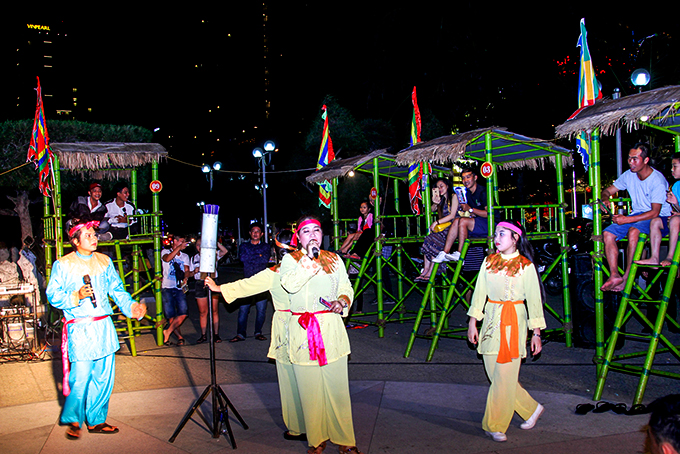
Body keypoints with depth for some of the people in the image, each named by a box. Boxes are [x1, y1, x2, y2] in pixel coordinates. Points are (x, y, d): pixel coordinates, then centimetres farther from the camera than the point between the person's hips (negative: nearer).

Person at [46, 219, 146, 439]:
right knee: (81, 377, -6)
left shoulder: (105, 261, 12)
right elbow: (53, 295, -2)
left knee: (104, 376, 7)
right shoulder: (63, 265, 0)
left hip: (104, 326, 5)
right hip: (79, 329, -4)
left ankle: (96, 420, 22)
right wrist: (77, 296, -17)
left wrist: (131, 306, -4)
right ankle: (72, 419, 18)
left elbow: (117, 290, 11)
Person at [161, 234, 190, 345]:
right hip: (167, 288, -3)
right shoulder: (165, 251, 6)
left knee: (183, 313, -15)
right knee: (171, 316, -6)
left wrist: (185, 278, -14)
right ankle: (179, 337, 8)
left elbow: (186, 270, 7)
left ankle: (167, 332, -1)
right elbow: (167, 259, -18)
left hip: (180, 288, 3)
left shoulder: (185, 256, 19)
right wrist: (179, 248, -22)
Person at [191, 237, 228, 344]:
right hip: (199, 285, 3)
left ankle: (216, 334, 6)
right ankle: (203, 335, 11)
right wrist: (195, 271, -3)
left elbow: (224, 251, -13)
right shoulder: (194, 258, 15)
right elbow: (190, 273, 19)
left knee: (214, 311, 0)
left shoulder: (213, 255, 4)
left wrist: (216, 242, -21)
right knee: (202, 312, 5)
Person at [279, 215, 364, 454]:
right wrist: (309, 259, -19)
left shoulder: (334, 259, 12)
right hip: (303, 330, -1)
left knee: (337, 385, 3)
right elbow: (289, 284, -14)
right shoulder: (290, 259, 4)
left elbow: (347, 287, 16)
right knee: (309, 387, 3)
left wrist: (342, 301, -5)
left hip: (331, 327, 2)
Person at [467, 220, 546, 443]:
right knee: (494, 374, 8)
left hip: (513, 323, -5)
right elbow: (479, 293, 10)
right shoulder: (489, 262, 9)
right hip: (490, 320, 5)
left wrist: (536, 333, -3)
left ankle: (495, 426, 11)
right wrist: (472, 322, 5)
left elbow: (534, 300, -2)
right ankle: (531, 408, 27)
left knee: (505, 377, -3)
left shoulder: (526, 266, -3)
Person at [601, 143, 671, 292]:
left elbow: (654, 212, -23)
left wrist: (627, 220, -29)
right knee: (608, 234, -16)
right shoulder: (629, 175, 2)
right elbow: (608, 190, 13)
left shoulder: (657, 181, -18)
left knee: (633, 231, -37)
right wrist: (605, 199, -12)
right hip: (637, 215, 7)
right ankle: (614, 275, -23)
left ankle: (626, 278, -31)